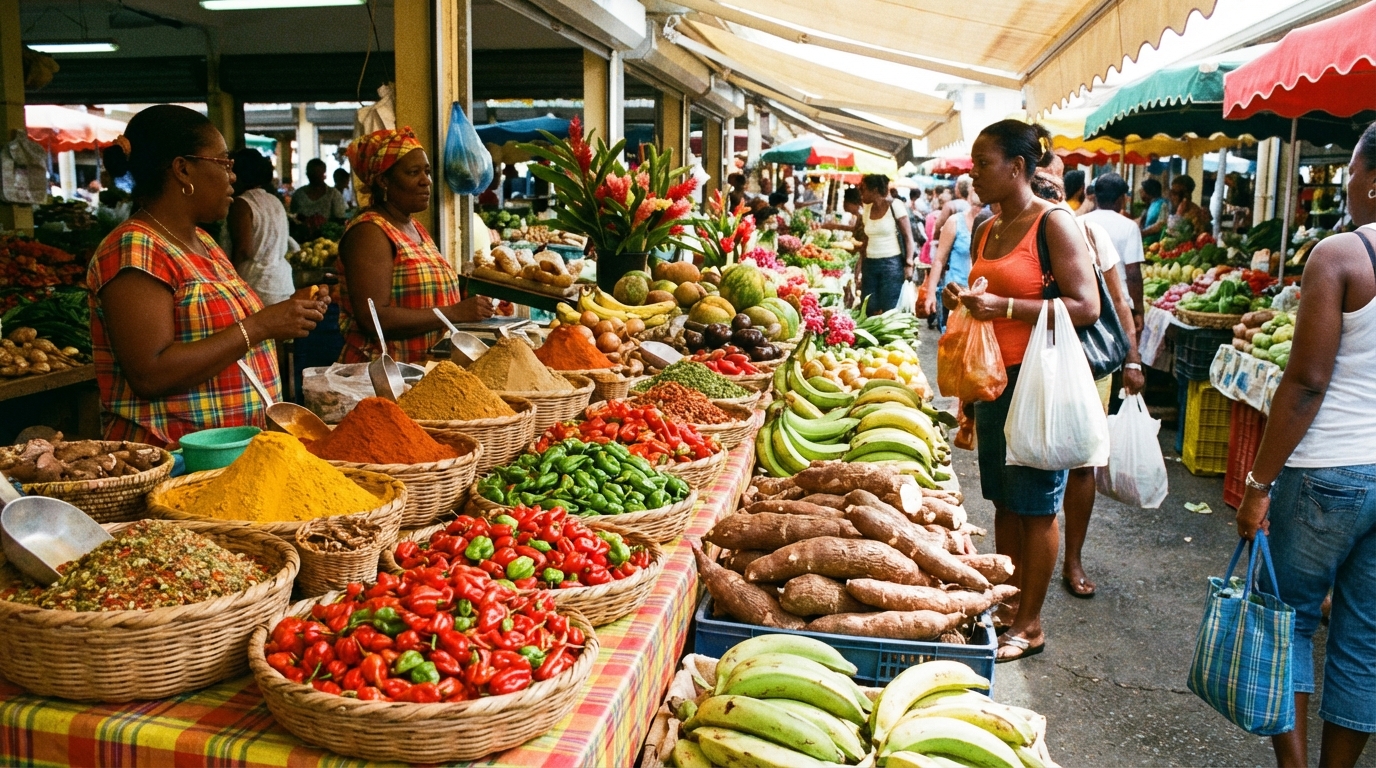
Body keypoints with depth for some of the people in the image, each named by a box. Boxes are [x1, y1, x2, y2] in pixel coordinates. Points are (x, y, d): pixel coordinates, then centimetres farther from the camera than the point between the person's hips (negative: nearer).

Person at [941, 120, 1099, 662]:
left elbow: (1086, 307, -17)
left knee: (1035, 505, 1)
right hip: (993, 379, 7)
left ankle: (1029, 624, 13)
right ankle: (1009, 604, 24)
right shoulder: (985, 232, 13)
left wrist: (1004, 306, -22)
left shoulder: (1053, 224, -10)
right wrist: (963, 301, 4)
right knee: (1003, 500, 12)